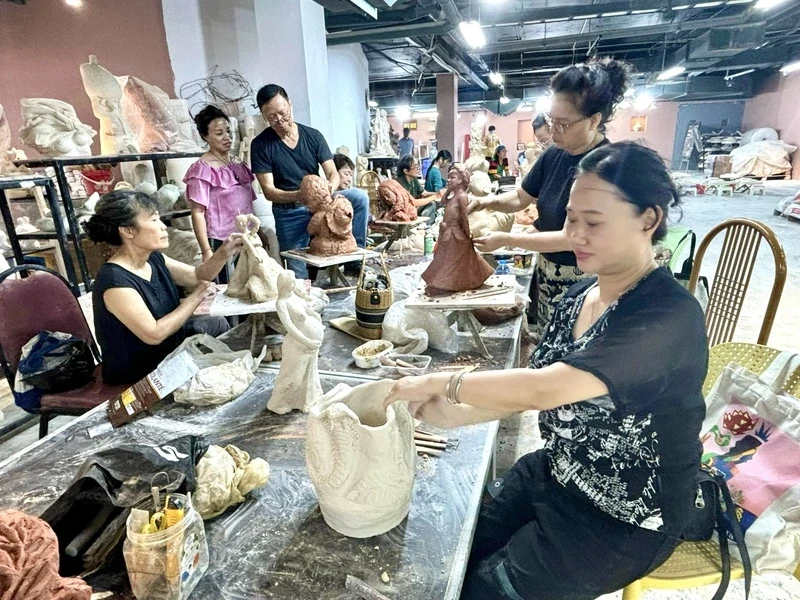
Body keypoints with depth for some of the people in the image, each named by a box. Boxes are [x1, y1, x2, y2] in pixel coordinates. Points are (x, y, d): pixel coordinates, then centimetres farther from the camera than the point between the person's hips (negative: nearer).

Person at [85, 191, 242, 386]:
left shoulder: (153, 259, -5)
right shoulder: (115, 281, -29)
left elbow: (197, 276, 4)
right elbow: (155, 334, -31)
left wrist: (224, 252, -14)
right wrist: (196, 297, -23)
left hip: (168, 345, 8)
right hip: (140, 372, -8)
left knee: (218, 323, 16)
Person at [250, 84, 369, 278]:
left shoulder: (313, 136, 0)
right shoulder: (261, 144, -7)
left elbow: (333, 173, -4)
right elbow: (268, 191, -13)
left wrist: (329, 189, -31)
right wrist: (297, 195, -34)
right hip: (289, 212, -1)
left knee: (359, 196, -23)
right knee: (298, 273, -5)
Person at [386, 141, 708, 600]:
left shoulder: (668, 316, -27)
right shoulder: (579, 296, -1)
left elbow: (542, 389, -35)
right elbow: (534, 391, 1)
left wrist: (441, 383, -24)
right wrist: (456, 414, -12)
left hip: (628, 518, -6)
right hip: (558, 473, 6)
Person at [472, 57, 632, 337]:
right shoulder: (553, 155, 0)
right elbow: (520, 198, 13)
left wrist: (506, 240, -22)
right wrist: (490, 201, -8)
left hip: (580, 283, -7)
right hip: (546, 274, 7)